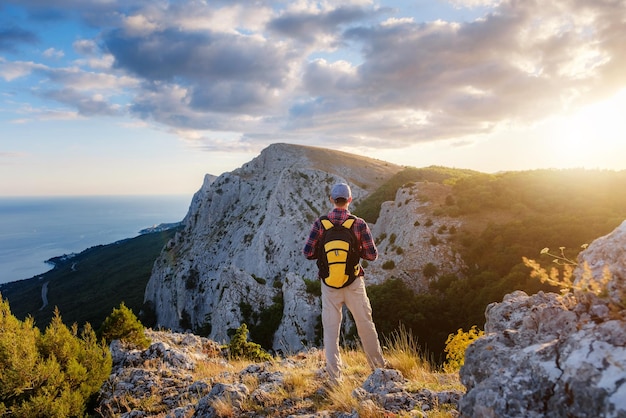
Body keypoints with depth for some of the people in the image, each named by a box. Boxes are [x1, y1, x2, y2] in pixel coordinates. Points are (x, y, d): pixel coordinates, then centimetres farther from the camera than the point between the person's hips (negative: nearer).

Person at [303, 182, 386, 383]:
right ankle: (378, 366, 33)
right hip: (353, 282, 0)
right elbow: (372, 255, -6)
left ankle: (335, 376, 12)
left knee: (331, 328, 8)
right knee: (365, 324, 16)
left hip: (329, 283, 0)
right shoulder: (359, 224, -8)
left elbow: (308, 252, -8)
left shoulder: (320, 223, -6)